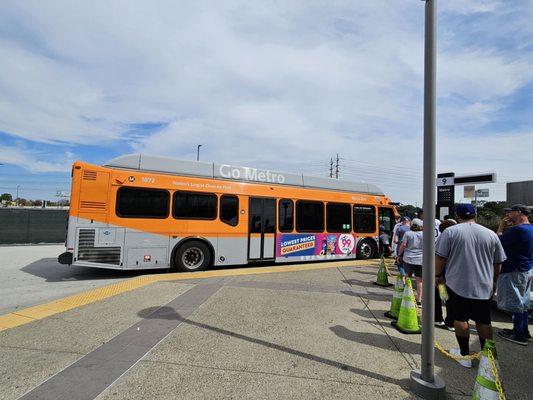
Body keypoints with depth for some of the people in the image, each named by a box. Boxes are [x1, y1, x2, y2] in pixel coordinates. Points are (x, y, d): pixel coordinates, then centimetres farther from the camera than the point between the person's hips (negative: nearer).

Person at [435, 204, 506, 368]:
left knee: (460, 319, 9)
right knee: (484, 321, 15)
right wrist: (493, 281, 24)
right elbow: (498, 264, 10)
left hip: (457, 285, -3)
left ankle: (465, 355, 18)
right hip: (483, 287, 3)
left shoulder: (450, 232, -7)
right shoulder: (491, 234, 3)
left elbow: (439, 258, -10)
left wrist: (436, 276, 2)